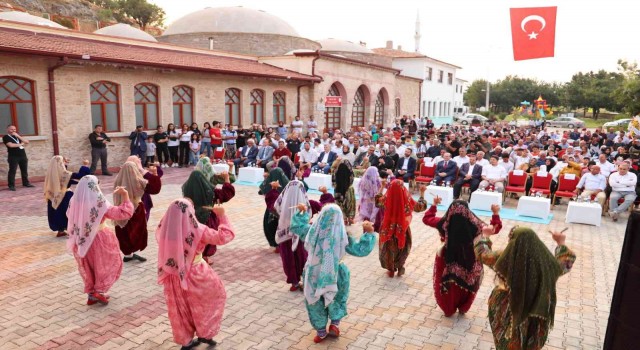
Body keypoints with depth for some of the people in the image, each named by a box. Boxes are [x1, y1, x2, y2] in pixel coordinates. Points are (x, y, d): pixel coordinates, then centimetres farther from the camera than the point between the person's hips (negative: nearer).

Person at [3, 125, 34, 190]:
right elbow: (10, 145, -16)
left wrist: (18, 136, -2)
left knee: (24, 170, 9)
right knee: (12, 171, -5)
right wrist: (21, 144, -2)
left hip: (23, 155, 6)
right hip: (13, 157, -6)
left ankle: (26, 183, 18)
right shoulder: (6, 137, 0)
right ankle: (11, 186, -2)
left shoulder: (17, 136, 19)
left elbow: (27, 142, 9)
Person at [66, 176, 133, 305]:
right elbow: (124, 213, -21)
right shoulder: (99, 203, -23)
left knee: (88, 268, 21)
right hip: (98, 240, -5)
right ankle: (99, 291, 12)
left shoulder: (74, 201, -8)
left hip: (81, 240, 5)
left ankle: (91, 294, 29)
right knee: (104, 266, 17)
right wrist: (125, 195, -15)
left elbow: (70, 217, 11)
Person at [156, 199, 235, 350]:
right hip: (195, 276, -4)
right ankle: (205, 333, 24)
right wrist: (222, 216, -8)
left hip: (173, 277, 5)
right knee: (216, 295, 20)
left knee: (180, 309, 22)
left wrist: (173, 215, 12)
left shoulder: (165, 229, -13)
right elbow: (225, 236, -19)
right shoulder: (198, 230, -25)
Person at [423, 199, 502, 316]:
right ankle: (463, 308, 44)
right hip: (468, 262, 0)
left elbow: (427, 218, -3)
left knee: (448, 287, 23)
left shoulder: (445, 223, -21)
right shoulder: (474, 225, -25)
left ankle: (448, 310, 40)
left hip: (447, 260, 0)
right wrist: (495, 213, -1)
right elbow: (495, 228, -10)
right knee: (466, 285, 27)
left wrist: (434, 204, 7)